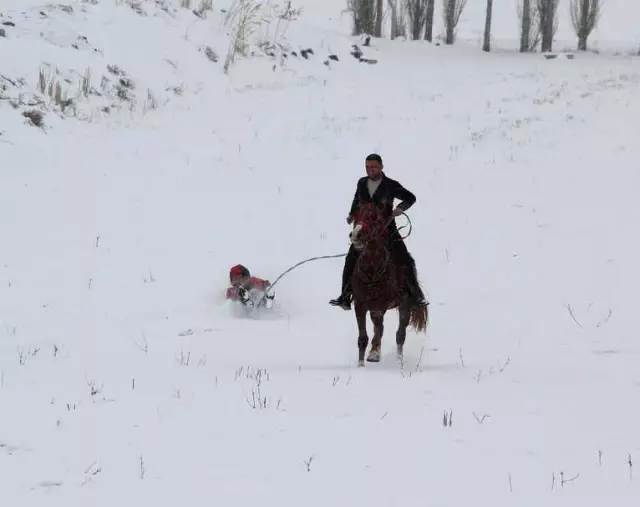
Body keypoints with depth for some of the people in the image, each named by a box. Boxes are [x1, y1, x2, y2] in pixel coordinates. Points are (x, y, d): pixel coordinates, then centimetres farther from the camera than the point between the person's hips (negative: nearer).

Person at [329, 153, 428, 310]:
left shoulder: (391, 185, -8)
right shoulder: (362, 183, 5)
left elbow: (410, 197, -1)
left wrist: (401, 207, -19)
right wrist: (352, 214, 9)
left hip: (387, 229, -3)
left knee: (407, 261, -9)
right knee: (350, 261, -3)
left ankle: (416, 295, 1)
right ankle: (345, 296, 6)